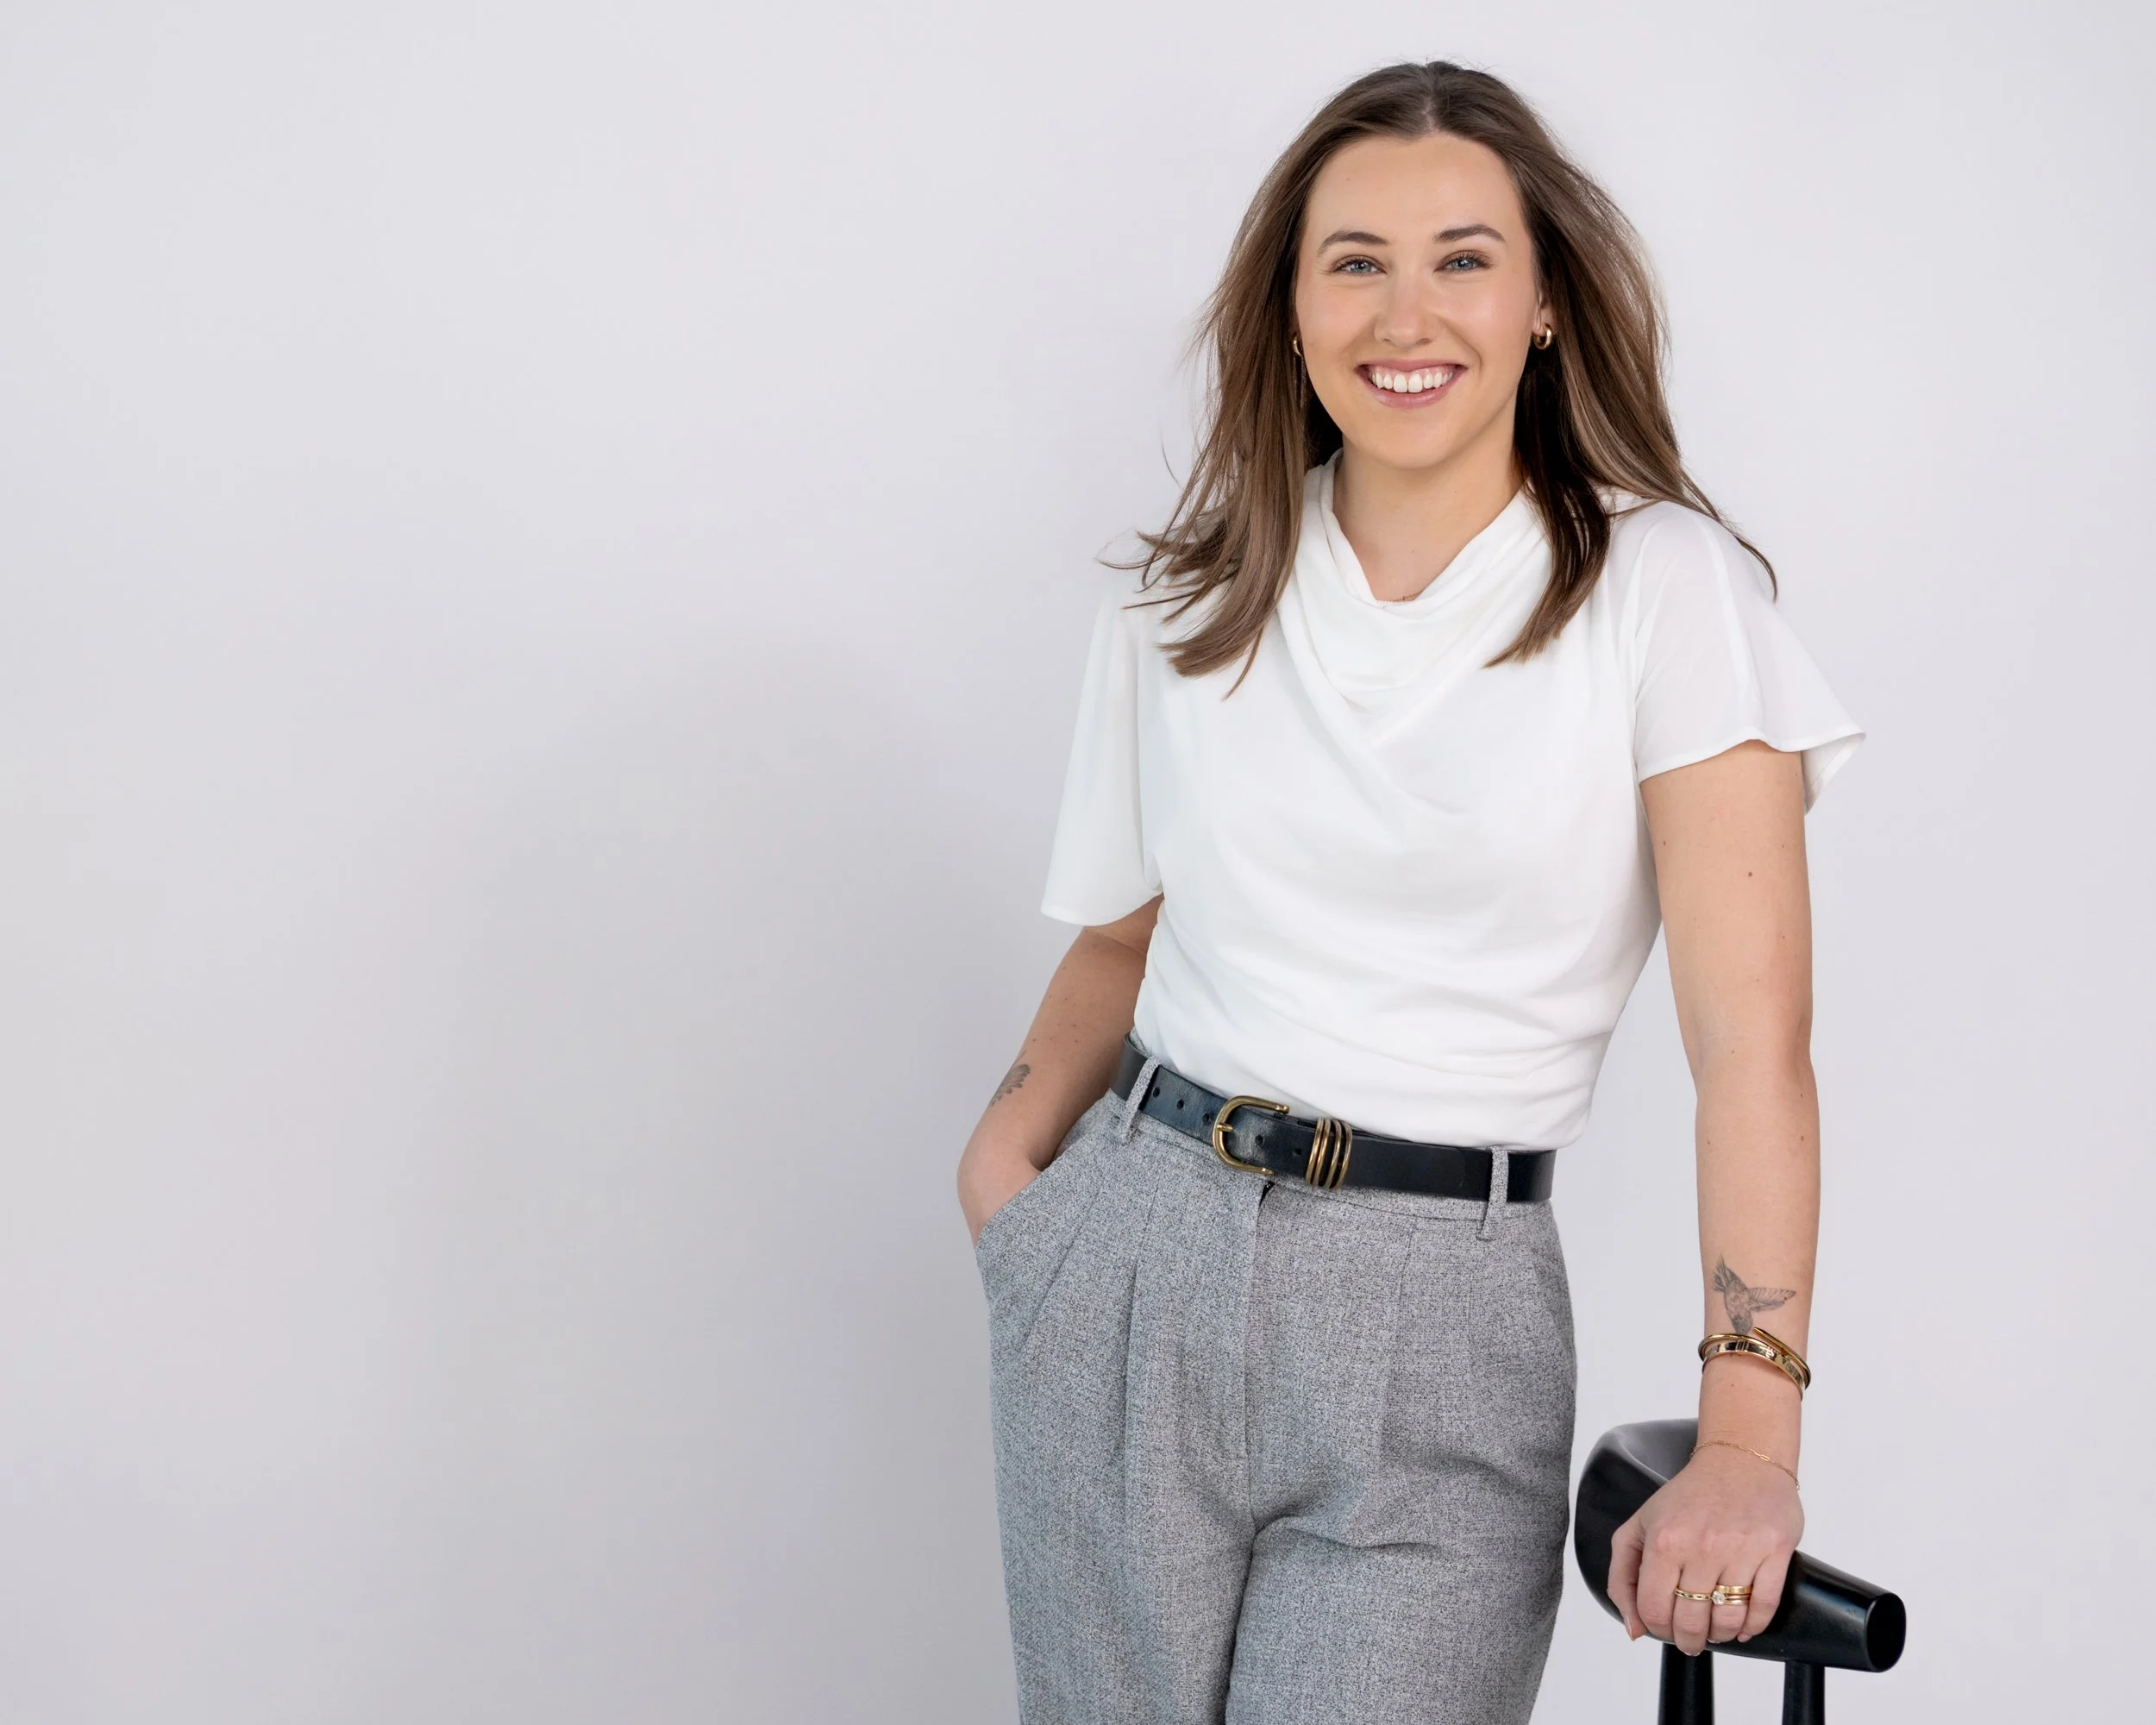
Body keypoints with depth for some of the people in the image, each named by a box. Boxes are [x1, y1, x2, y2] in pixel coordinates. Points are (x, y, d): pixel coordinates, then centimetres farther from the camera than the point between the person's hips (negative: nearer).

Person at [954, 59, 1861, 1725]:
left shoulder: (1664, 589, -6)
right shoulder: (1186, 607, 7)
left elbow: (1749, 1034, -11)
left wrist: (1750, 1441, -17)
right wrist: (1011, 1142, -2)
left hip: (1439, 1325, -3)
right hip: (1133, 1277, 3)